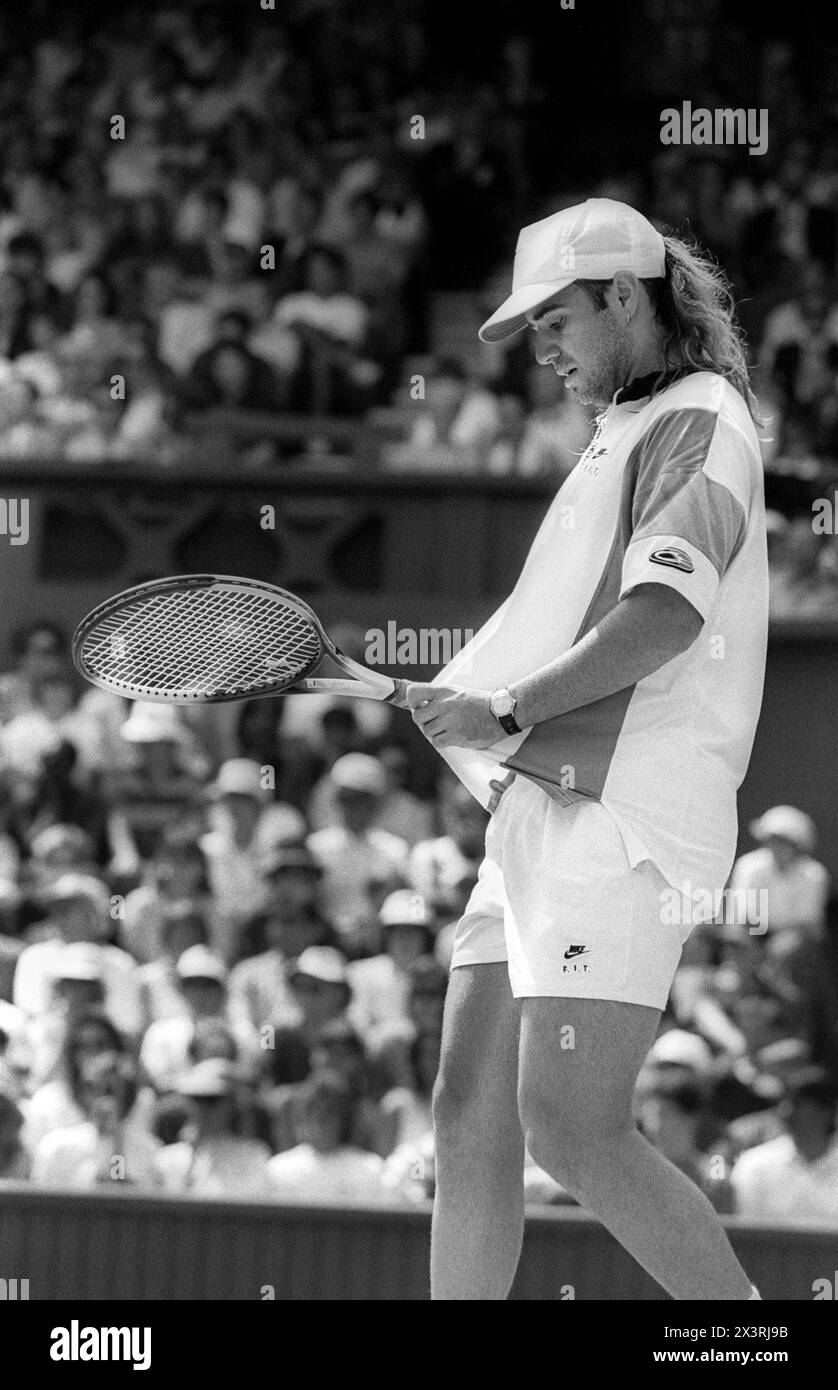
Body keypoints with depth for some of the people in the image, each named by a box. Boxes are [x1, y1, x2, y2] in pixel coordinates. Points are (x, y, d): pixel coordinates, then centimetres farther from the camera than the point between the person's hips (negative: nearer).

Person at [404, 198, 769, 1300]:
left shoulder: (698, 422, -5)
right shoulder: (626, 434, 25)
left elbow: (667, 615, -19)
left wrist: (510, 709, -17)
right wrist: (463, 698, 15)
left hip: (620, 818, -10)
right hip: (543, 809, 10)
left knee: (572, 1126, -16)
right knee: (472, 1115, 4)